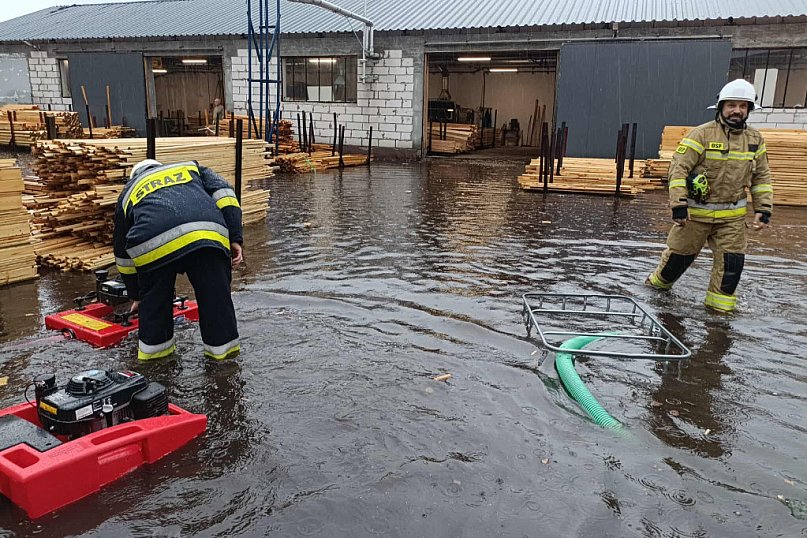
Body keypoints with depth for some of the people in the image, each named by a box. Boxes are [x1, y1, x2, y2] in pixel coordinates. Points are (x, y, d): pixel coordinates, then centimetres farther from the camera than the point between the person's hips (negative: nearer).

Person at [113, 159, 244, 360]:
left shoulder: (128, 193, 38)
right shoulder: (192, 168, 38)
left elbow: (123, 254, 40)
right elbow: (223, 193, 17)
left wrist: (136, 296, 51)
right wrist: (235, 239, 10)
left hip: (153, 245, 1)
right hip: (207, 237, 0)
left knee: (153, 299, 23)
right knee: (215, 296, 14)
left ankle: (152, 347, 33)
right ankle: (222, 346, 23)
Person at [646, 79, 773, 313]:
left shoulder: (755, 139, 5)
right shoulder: (702, 134, -12)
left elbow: (762, 177, 12)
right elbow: (678, 169, -16)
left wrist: (763, 209, 4)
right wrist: (679, 205, -22)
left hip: (732, 215, 4)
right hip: (696, 212, -4)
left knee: (731, 260, 0)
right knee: (680, 252, 10)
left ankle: (720, 302, 14)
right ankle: (661, 280, 35)